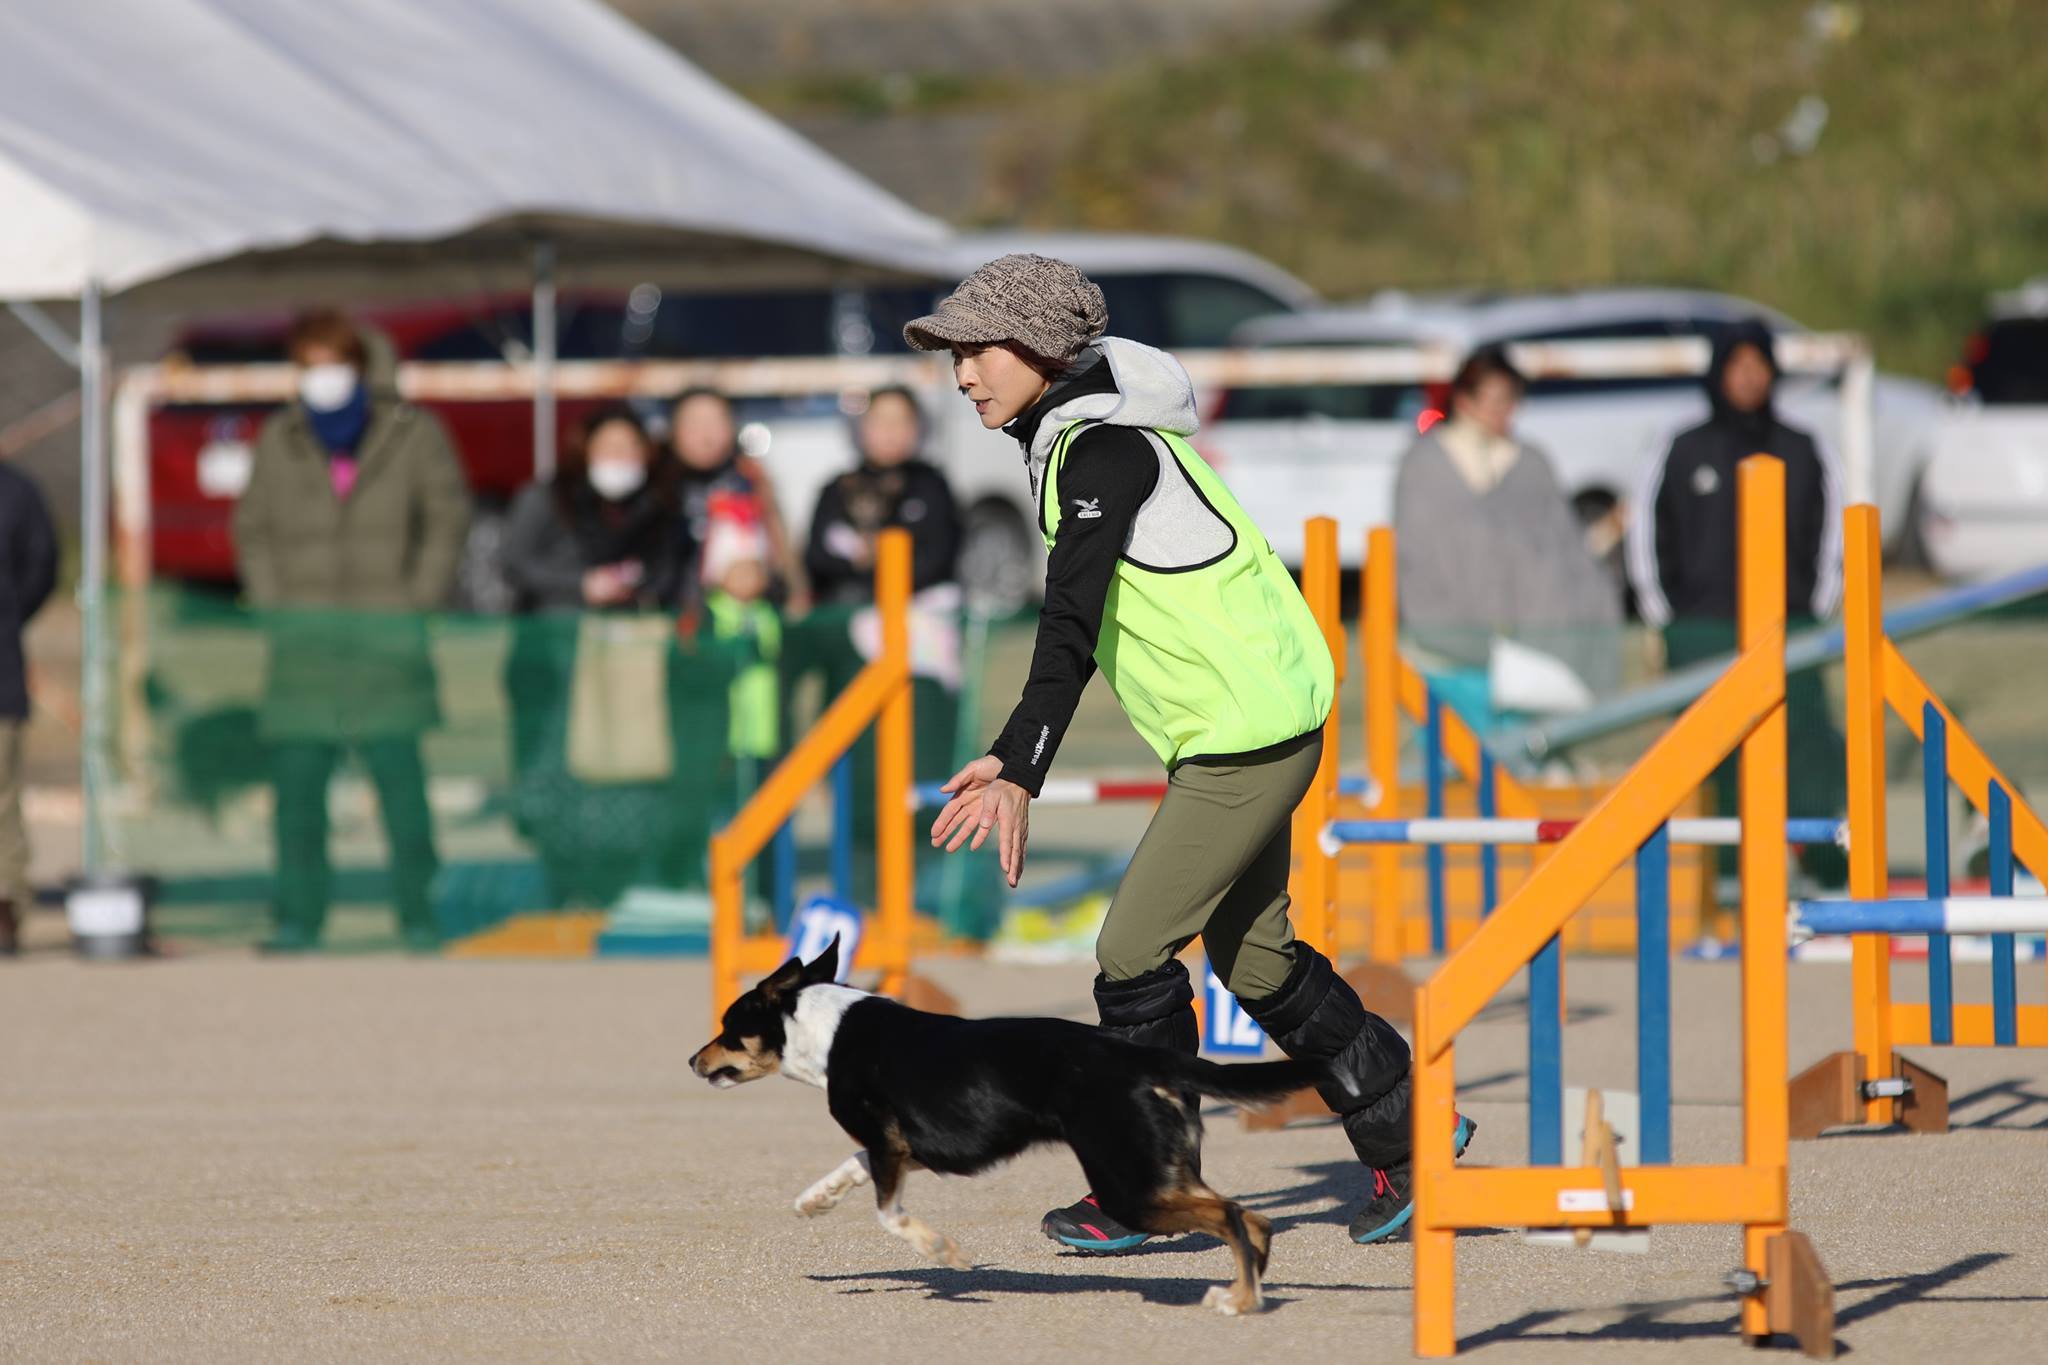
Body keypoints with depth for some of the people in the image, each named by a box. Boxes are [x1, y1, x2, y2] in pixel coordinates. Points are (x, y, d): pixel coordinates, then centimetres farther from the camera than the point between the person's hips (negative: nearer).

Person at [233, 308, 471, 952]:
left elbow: (449, 512, 6)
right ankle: (299, 916, 3)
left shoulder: (410, 433, 4)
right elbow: (252, 526, 16)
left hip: (384, 633, -2)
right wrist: (272, 601, 4)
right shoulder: (281, 440, 10)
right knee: (296, 780, -2)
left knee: (400, 773, -3)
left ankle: (417, 914, 5)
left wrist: (420, 597, -2)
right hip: (304, 637, 2)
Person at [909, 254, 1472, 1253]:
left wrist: (1020, 777, -35)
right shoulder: (1070, 441, 11)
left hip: (1250, 736, -10)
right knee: (1252, 957, 17)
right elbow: (1082, 626, 19)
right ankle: (1406, 1136, 29)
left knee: (1133, 953, -7)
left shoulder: (1107, 448, -20)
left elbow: (1070, 626, -29)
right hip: (1224, 731, 10)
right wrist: (1009, 761, 18)